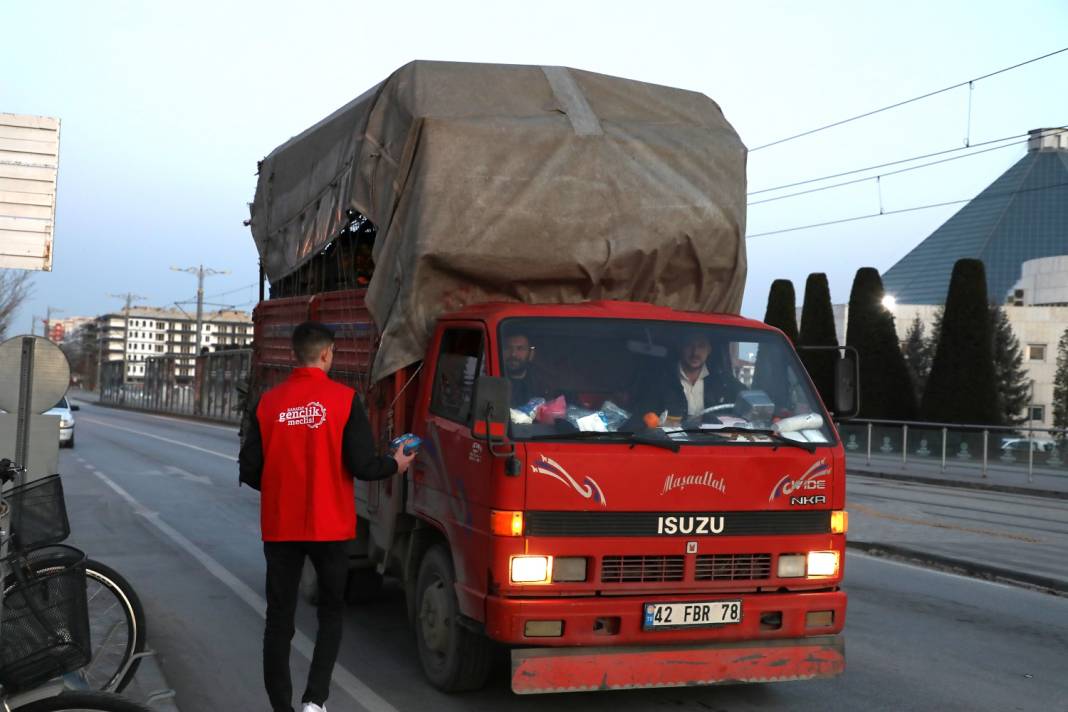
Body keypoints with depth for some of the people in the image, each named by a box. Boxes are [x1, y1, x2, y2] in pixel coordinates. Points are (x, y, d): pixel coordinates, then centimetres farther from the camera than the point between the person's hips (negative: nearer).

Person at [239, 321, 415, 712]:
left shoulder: (269, 402, -2)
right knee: (331, 612, 14)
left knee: (279, 619, 11)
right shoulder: (343, 399, -9)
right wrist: (396, 464, 10)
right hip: (329, 526, -2)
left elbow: (249, 469, -1)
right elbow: (362, 465, -11)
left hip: (280, 527, 2)